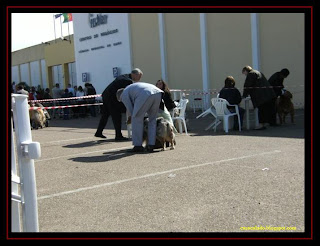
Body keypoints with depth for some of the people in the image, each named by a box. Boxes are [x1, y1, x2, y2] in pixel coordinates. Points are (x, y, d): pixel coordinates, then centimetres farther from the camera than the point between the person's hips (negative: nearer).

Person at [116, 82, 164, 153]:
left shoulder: (124, 95, 20)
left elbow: (131, 111, 15)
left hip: (145, 95, -7)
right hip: (157, 93, 7)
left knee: (136, 120, 6)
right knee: (152, 120, 19)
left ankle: (138, 146, 8)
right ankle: (151, 145, 17)